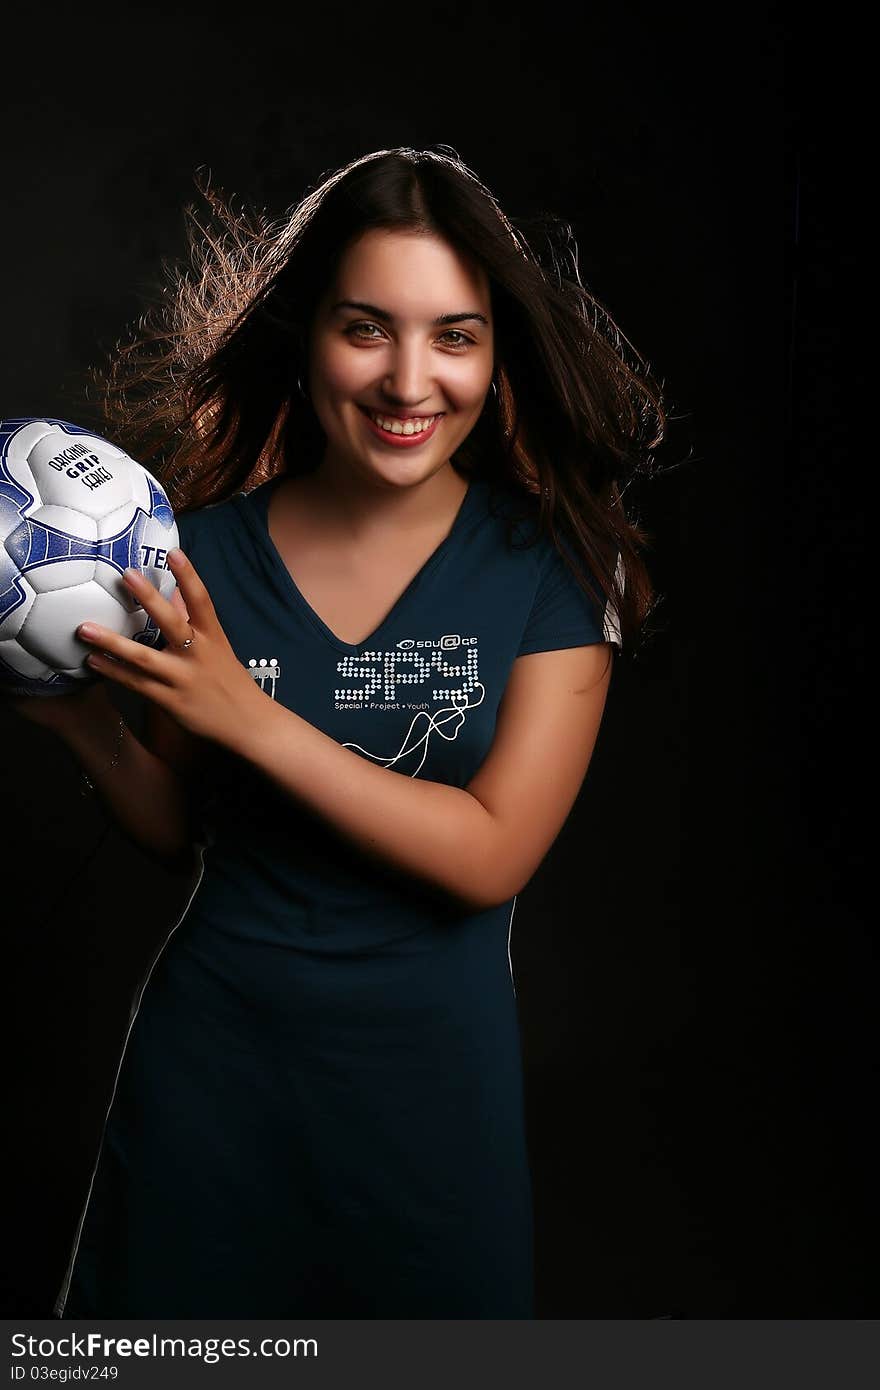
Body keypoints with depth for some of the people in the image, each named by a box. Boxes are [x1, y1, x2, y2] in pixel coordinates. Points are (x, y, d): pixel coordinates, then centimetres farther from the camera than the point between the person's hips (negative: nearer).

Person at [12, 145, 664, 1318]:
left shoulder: (554, 561, -10)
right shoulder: (209, 551, -6)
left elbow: (492, 854, -17)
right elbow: (180, 831, 4)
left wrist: (246, 715, -23)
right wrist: (82, 718, -15)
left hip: (434, 1058, -1)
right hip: (213, 1044, 2)